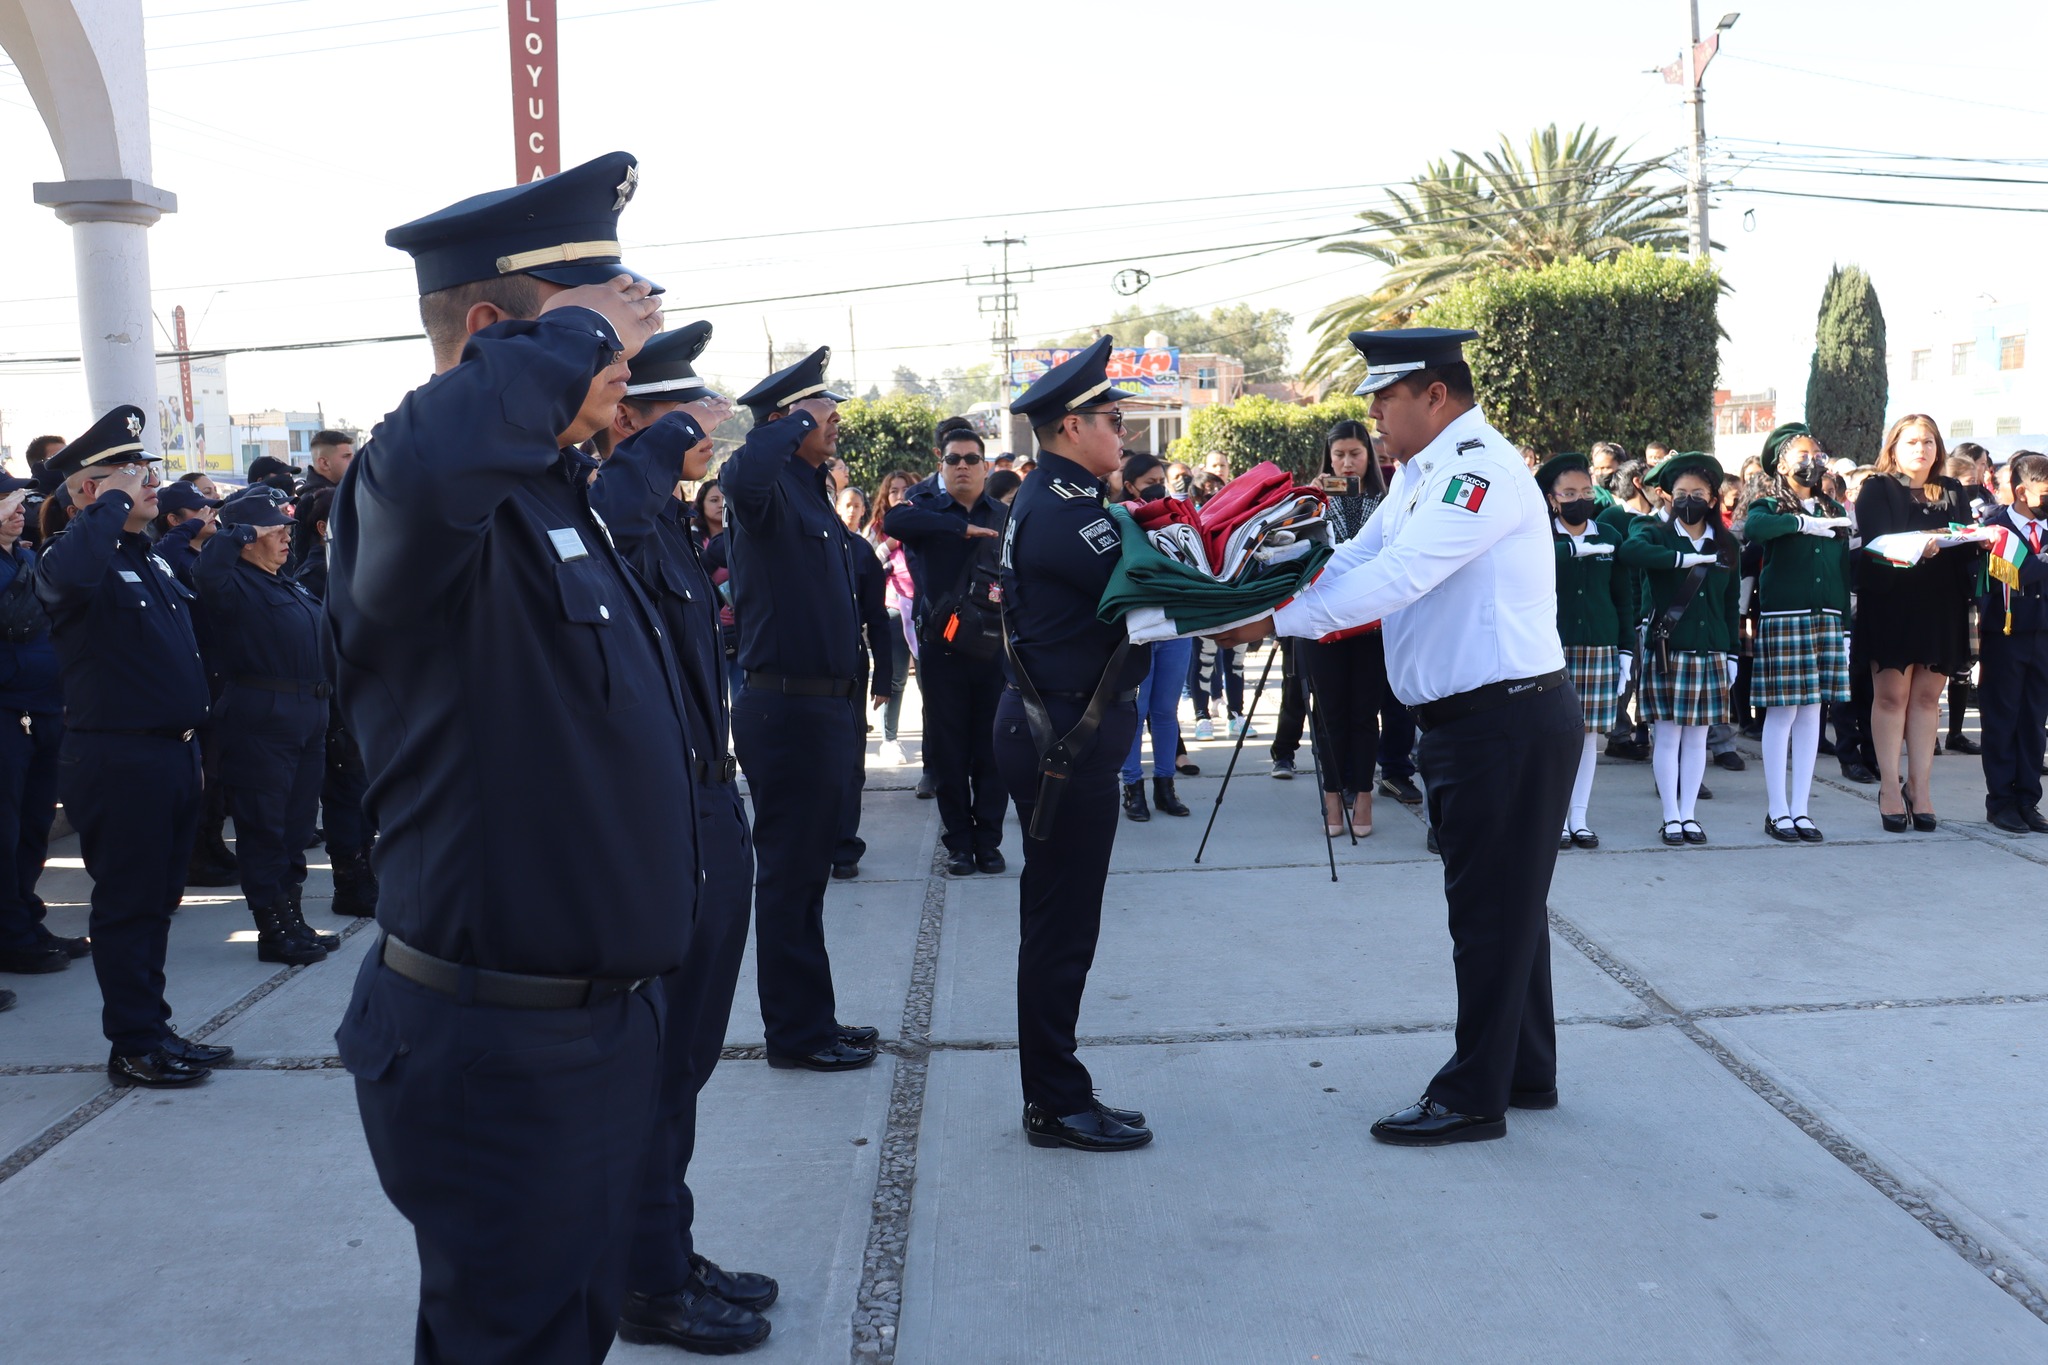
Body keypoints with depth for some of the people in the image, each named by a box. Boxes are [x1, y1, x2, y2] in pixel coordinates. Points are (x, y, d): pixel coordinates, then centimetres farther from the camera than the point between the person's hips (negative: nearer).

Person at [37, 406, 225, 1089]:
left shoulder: (151, 557, 16)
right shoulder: (71, 554, -11)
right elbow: (71, 575, -38)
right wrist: (114, 503, -25)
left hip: (173, 752, 9)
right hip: (118, 758, -9)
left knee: (158, 898, 15)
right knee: (127, 904, 0)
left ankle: (153, 1031, 25)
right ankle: (134, 1044, 10)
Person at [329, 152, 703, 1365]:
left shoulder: (562, 494, 12)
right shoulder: (426, 495, -19)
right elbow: (424, 467, -46)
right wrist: (573, 337, -30)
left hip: (604, 1022, 10)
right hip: (502, 1052, -9)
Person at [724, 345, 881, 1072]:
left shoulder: (812, 490, 17)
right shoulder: (766, 487, -12)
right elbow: (742, 475, -40)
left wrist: (849, 710, 20)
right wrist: (797, 424, -22)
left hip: (825, 706, 10)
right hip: (787, 707, -10)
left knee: (806, 868, 16)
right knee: (790, 871, 0)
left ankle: (810, 1018, 27)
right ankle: (796, 1032, 9)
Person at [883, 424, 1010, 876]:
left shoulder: (1006, 517, 10)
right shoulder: (928, 506, 3)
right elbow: (894, 521, -20)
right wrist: (962, 526, -25)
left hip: (994, 648, 1)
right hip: (942, 649, -1)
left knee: (992, 749, 4)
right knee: (948, 749, 4)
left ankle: (988, 840, 15)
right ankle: (958, 842, 15)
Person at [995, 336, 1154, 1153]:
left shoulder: (1053, 501, 15)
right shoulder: (1061, 511, -19)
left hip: (1058, 735, 11)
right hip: (1067, 741, -11)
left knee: (1057, 921, 16)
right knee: (1061, 924, -2)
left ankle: (1055, 1097, 26)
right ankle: (1057, 1107, 9)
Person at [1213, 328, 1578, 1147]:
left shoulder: (1480, 468, -18)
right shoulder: (1421, 475, 14)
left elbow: (1395, 577, -27)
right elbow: (1355, 558, 9)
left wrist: (1278, 620, -24)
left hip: (1509, 723, -10)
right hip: (1464, 720, 10)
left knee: (1491, 910, 0)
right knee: (1502, 903, 18)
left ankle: (1475, 1098, 11)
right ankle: (1524, 1071, 32)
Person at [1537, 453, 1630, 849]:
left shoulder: (1609, 537, 9)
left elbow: (1623, 598, 12)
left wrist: (1626, 650, 9)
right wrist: (1575, 548, -31)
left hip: (1599, 649, 3)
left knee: (1589, 733, 7)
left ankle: (1579, 817, 17)